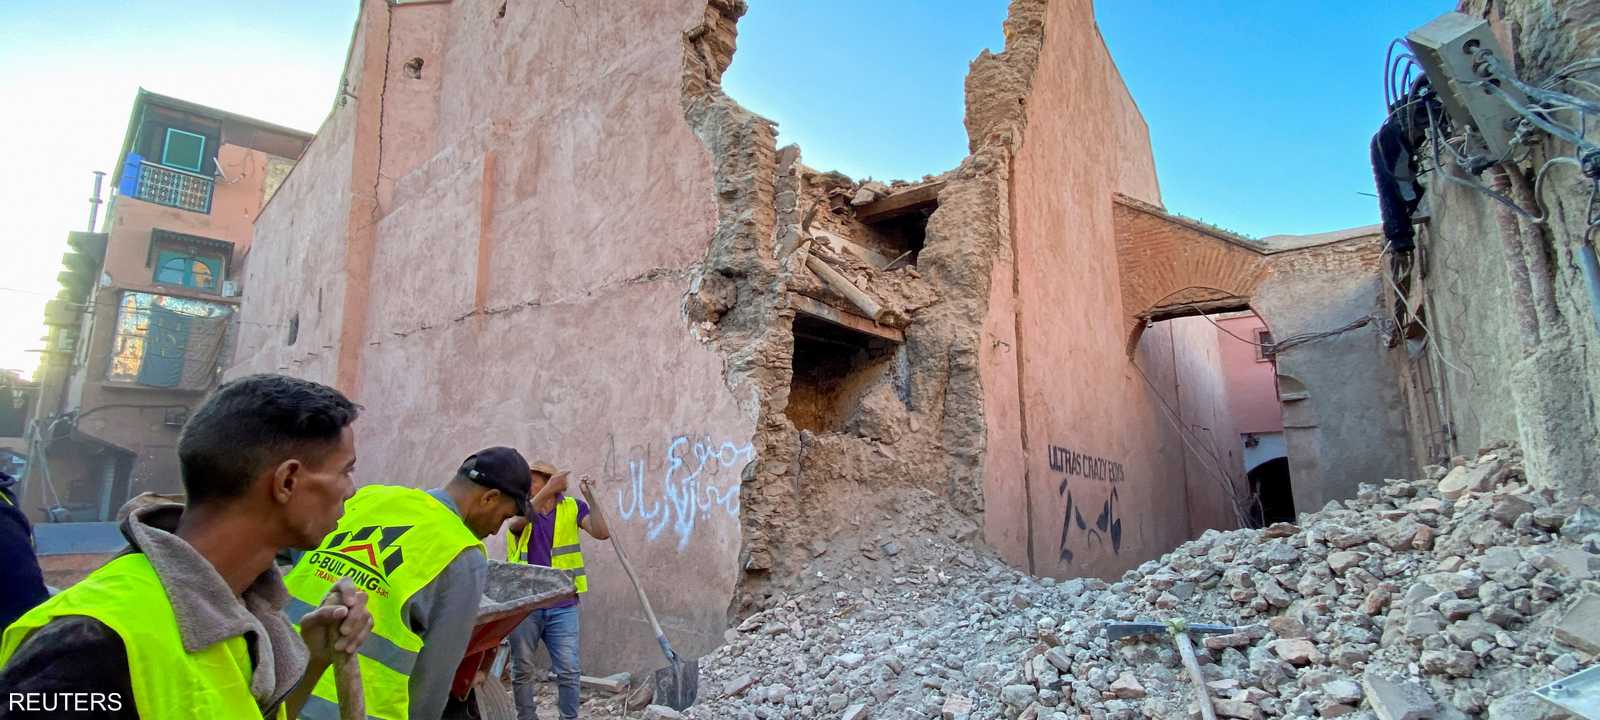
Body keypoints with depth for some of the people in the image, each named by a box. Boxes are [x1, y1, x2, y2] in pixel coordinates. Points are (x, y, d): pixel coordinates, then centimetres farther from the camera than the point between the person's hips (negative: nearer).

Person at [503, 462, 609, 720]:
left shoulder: (571, 508, 1)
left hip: (562, 607, -1)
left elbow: (602, 533, -11)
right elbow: (517, 523, -22)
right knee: (522, 670, 12)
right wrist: (547, 491, -32)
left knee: (569, 671, 1)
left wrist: (589, 496, -21)